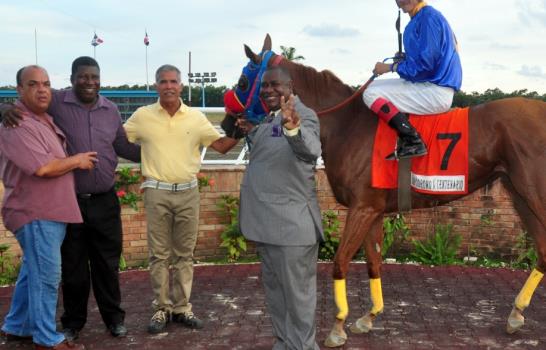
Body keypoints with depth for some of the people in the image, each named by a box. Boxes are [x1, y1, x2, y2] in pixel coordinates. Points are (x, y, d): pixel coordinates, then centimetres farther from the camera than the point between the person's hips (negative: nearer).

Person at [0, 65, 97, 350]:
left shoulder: (45, 120, 13)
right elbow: (43, 167, -27)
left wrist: (79, 160, 13)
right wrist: (77, 160, -12)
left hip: (51, 211, 10)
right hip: (36, 213, -10)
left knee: (33, 272, 19)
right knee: (46, 276, -2)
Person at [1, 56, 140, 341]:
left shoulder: (111, 110, 6)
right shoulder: (56, 102, -7)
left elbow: (122, 147, 16)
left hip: (105, 201, 3)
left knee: (107, 263, 13)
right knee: (73, 266, 11)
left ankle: (114, 317, 29)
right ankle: (73, 321, 29)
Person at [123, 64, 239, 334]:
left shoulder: (196, 117, 5)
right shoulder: (142, 116, 0)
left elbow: (221, 145, 6)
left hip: (188, 192, 2)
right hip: (157, 193, -2)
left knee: (184, 254, 9)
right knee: (159, 254, 5)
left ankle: (182, 307, 20)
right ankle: (161, 308, 15)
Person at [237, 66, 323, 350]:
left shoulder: (302, 115, -15)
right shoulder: (269, 119, 13)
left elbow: (311, 150, -38)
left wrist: (293, 128, -57)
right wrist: (251, 132, 21)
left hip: (291, 224, -10)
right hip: (267, 222, 10)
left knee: (297, 293, 3)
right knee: (274, 289, 21)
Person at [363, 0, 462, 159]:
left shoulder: (428, 16, -14)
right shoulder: (419, 18, 16)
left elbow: (425, 62, -21)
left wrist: (391, 67, -10)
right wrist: (405, 58, 7)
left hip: (434, 91, -11)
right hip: (429, 85, 11)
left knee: (371, 94, -14)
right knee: (374, 86, 18)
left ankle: (412, 141, -17)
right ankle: (410, 139, 7)